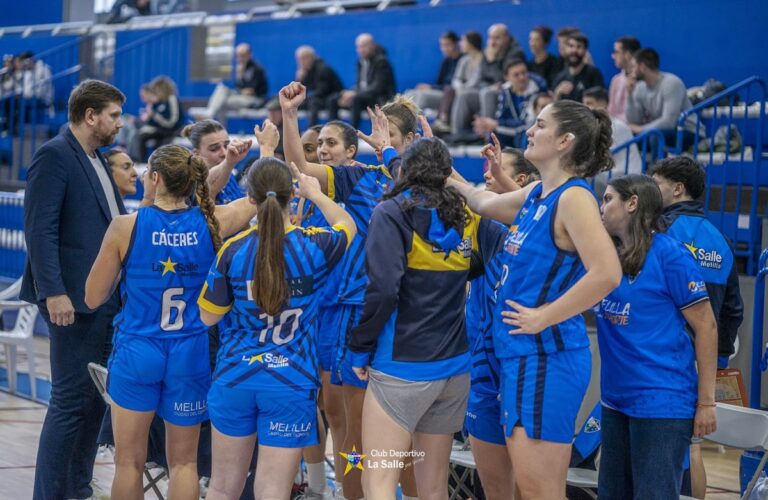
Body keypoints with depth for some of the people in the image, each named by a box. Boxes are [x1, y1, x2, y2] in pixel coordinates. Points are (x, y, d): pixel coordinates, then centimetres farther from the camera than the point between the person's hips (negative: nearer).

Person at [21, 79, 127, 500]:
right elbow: (40, 230, -17)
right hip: (74, 300, -9)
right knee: (71, 401, -6)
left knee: (94, 399, 12)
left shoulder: (96, 160, 18)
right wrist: (53, 292, -24)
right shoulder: (54, 157, -10)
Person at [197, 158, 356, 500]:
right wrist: (316, 194, 30)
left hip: (235, 378, 2)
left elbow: (208, 316, 3)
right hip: (291, 384, -1)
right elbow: (347, 226, 15)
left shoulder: (233, 250, -9)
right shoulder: (314, 247, -9)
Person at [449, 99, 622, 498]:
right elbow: (484, 204, 33)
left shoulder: (573, 197, -14)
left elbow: (606, 273, -26)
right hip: (520, 354, 9)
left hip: (547, 357, -9)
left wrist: (543, 316, -19)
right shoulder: (535, 194, 12)